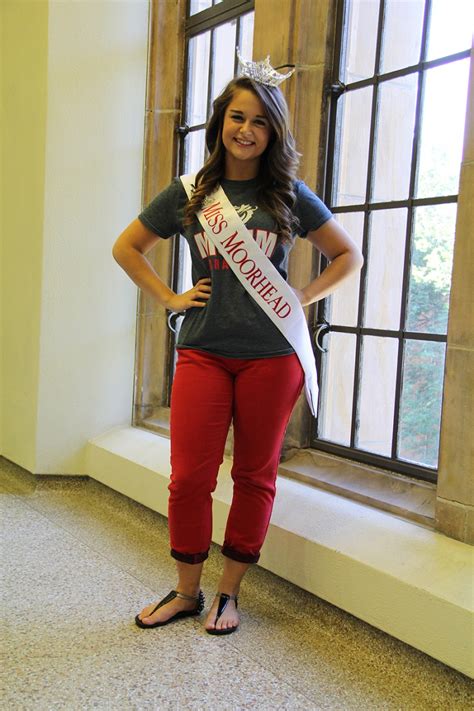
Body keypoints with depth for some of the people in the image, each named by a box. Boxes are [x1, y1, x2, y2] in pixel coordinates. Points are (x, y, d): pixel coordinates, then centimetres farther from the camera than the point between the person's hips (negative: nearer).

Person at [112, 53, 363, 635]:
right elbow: (126, 248, 16)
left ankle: (228, 594, 23)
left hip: (271, 355, 0)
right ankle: (186, 593, 20)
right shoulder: (188, 193, 6)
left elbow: (348, 255, 13)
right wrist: (170, 298, 6)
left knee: (255, 476, 7)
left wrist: (303, 297, 0)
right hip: (202, 352, 1)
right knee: (190, 477, 0)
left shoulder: (290, 196, 4)